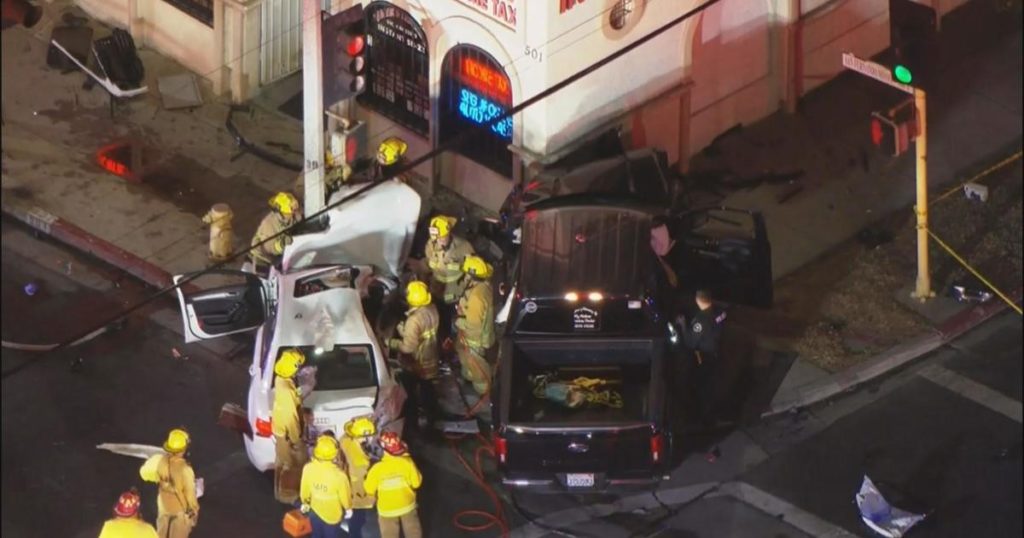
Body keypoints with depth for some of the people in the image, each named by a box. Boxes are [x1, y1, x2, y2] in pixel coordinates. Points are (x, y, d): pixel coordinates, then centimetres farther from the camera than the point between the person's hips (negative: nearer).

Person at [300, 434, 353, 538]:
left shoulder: (308, 469, -26)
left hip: (315, 511, 3)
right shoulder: (339, 475, -37)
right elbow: (345, 496, -18)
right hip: (333, 515, -3)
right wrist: (348, 508, 5)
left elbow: (304, 490, -7)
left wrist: (305, 502, 15)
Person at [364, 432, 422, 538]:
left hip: (387, 509, -2)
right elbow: (416, 482, -9)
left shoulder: (377, 468, -27)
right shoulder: (407, 463, -22)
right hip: (407, 505, 2)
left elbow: (369, 489, -13)